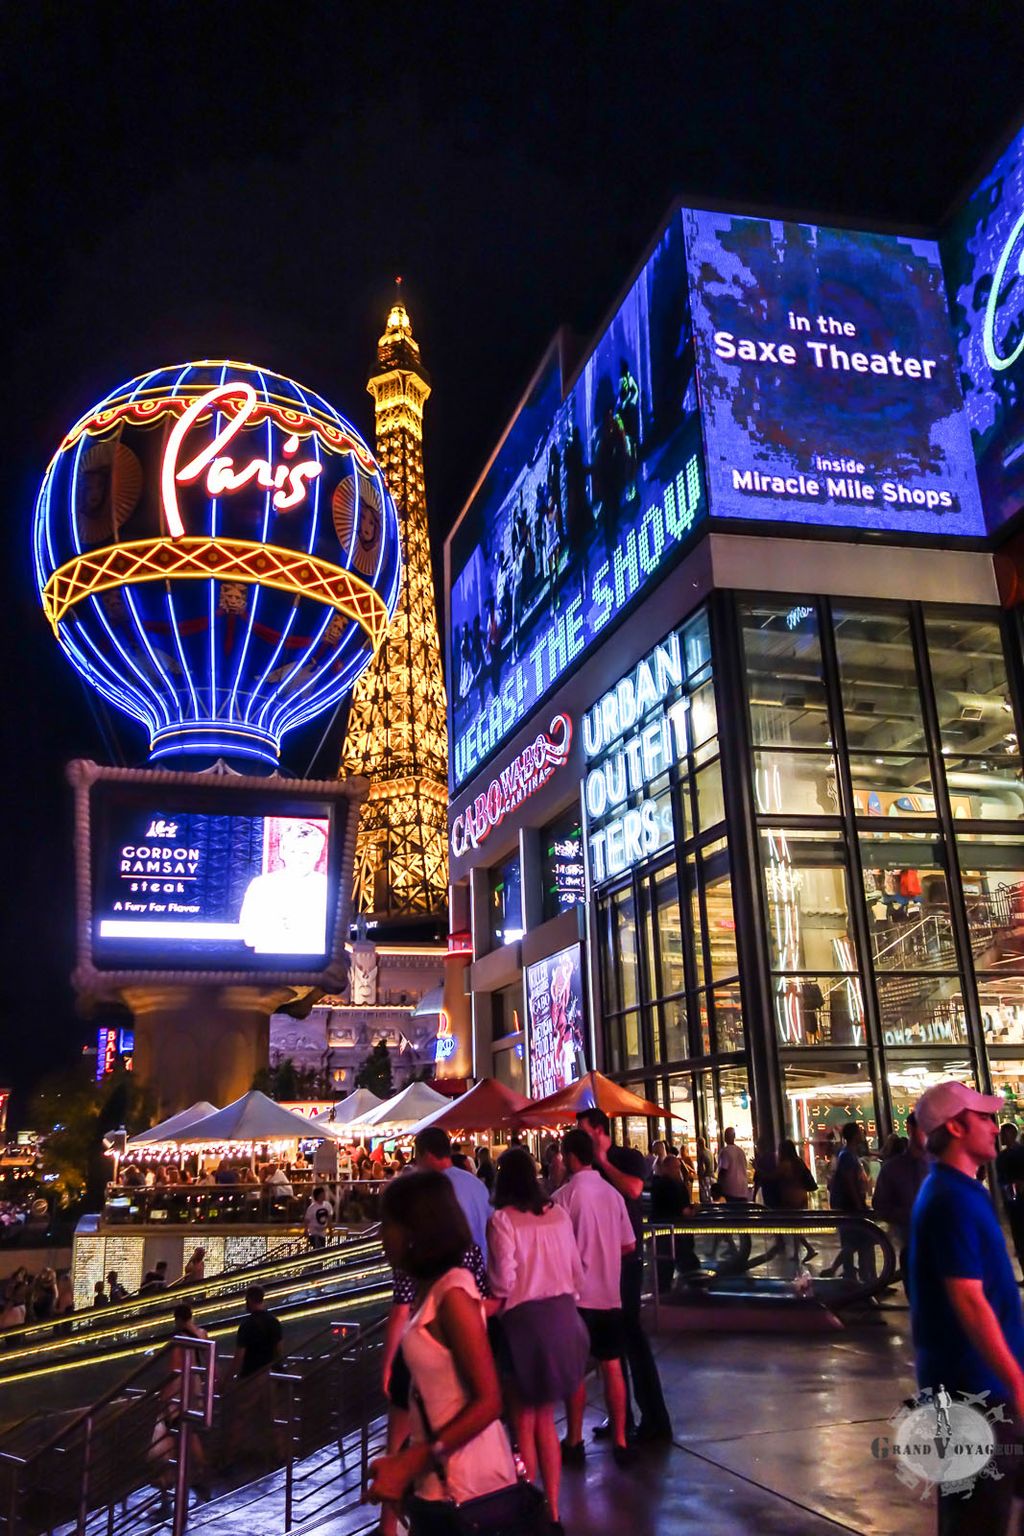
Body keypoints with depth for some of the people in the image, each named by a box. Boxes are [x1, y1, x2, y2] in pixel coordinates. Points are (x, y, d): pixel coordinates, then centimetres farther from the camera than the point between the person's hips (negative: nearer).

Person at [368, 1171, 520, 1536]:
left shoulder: (452, 1293, -21)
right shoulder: (432, 1289, 4)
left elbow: (487, 1403, -22)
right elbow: (433, 1393, 9)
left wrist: (411, 1462, -21)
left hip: (462, 1483, -8)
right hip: (442, 1476, 8)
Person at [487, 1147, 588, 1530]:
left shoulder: (503, 1219, -12)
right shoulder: (558, 1213, 4)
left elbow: (504, 1281, -15)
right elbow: (576, 1269, 7)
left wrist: (495, 1304, 4)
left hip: (524, 1319, -5)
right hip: (561, 1315, 5)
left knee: (524, 1423, 12)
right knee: (545, 1420, 20)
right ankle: (552, 1512, 26)